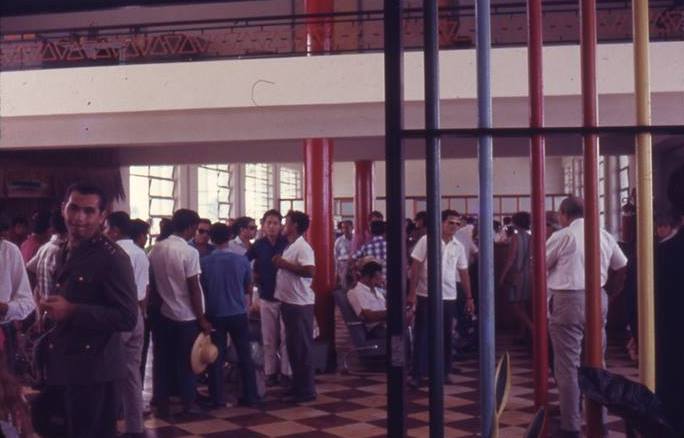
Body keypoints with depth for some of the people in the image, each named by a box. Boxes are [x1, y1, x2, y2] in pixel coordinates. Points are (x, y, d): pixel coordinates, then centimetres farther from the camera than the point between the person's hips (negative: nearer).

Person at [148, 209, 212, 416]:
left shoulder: (156, 249, 2)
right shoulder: (189, 252, -16)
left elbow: (152, 282, 8)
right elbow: (194, 289, -15)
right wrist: (202, 318, -9)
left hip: (164, 313, 5)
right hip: (186, 315, -5)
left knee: (164, 360, 11)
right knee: (187, 361, 5)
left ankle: (162, 403, 16)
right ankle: (188, 403, 14)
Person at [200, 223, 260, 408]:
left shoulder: (204, 262, -9)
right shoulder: (241, 260, -6)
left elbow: (201, 289, 2)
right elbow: (249, 289, 5)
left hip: (215, 315, 0)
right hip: (238, 314, 1)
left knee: (216, 358, 7)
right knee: (245, 356, 9)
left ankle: (217, 398, 10)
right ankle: (251, 396, 13)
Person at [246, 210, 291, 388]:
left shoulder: (288, 243, -7)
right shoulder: (258, 245, 1)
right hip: (266, 298, 2)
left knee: (286, 337, 2)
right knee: (269, 339, 8)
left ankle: (286, 372, 10)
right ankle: (270, 372, 17)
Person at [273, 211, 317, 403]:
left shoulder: (303, 247, -14)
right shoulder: (290, 247, 15)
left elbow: (310, 271, -27)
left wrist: (285, 264, -20)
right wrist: (280, 264, 8)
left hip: (300, 304, -10)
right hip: (289, 302, 10)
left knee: (302, 347, -3)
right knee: (292, 346, 14)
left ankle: (306, 390, 4)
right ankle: (298, 385, 24)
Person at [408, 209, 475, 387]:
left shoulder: (458, 247, 5)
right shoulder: (426, 240, -7)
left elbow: (464, 273, 12)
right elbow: (415, 267, -6)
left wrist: (469, 297, 10)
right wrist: (412, 293, -11)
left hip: (449, 297, 4)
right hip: (426, 296, -4)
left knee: (446, 336, 11)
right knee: (422, 336, 0)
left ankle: (445, 371, 22)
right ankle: (417, 374, 4)